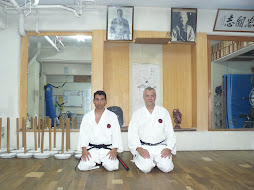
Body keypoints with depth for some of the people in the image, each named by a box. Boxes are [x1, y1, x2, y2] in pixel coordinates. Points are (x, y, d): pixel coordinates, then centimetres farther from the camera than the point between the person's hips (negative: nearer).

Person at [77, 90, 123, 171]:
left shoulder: (112, 116, 3)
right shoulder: (87, 117, 8)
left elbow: (116, 134, -2)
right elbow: (83, 134, 3)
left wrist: (114, 150, -14)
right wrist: (84, 150, -10)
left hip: (107, 150, -1)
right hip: (91, 150, 1)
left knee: (111, 166, -24)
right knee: (84, 167, -21)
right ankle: (95, 161, 10)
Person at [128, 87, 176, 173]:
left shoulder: (164, 112, 8)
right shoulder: (137, 113, 6)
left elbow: (170, 132, 6)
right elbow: (132, 134, 0)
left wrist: (169, 148, -9)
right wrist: (139, 148, -15)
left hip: (160, 146, 1)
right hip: (144, 147, -1)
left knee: (166, 167, -20)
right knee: (146, 168, -24)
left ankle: (156, 160, 12)